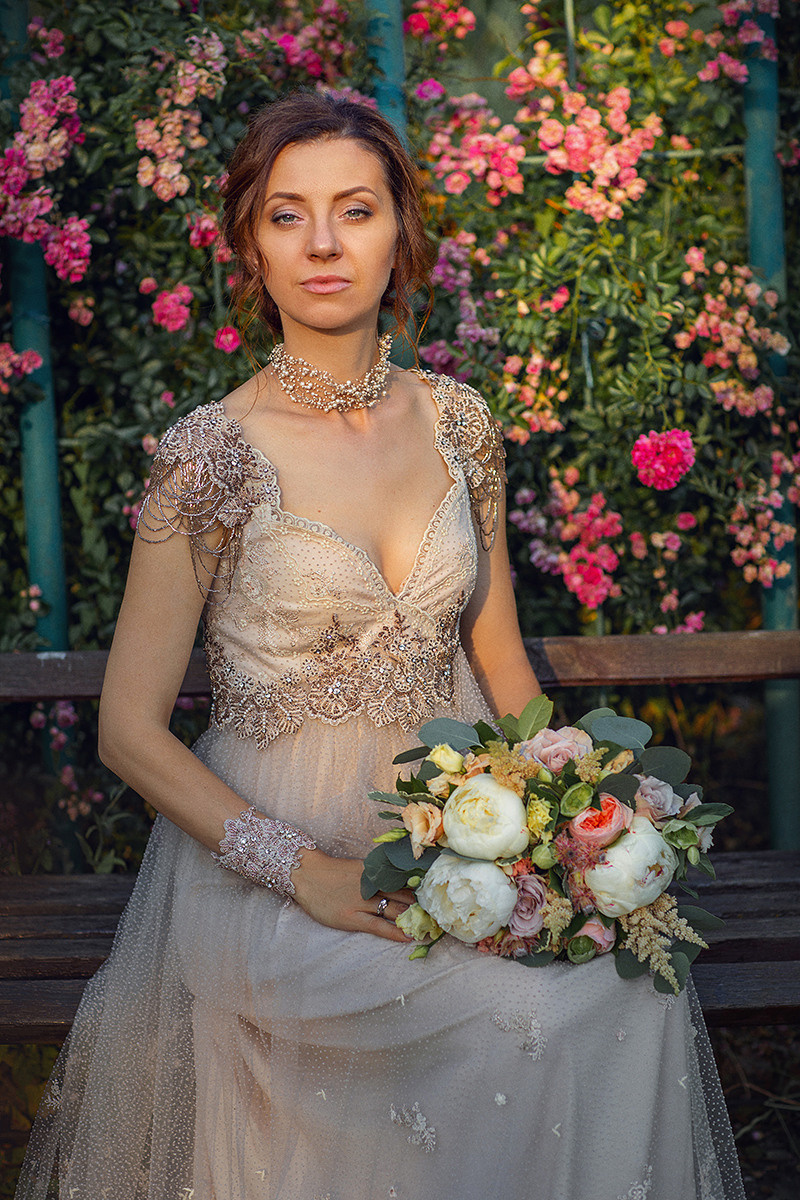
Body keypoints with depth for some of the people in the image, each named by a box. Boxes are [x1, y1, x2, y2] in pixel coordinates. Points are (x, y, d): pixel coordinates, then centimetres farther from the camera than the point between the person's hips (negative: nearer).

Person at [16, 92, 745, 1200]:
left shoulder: (455, 422, 4)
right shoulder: (214, 452, -10)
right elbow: (131, 732, -8)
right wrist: (309, 874, -18)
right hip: (272, 872, -4)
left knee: (636, 986, -21)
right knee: (519, 1022, -26)